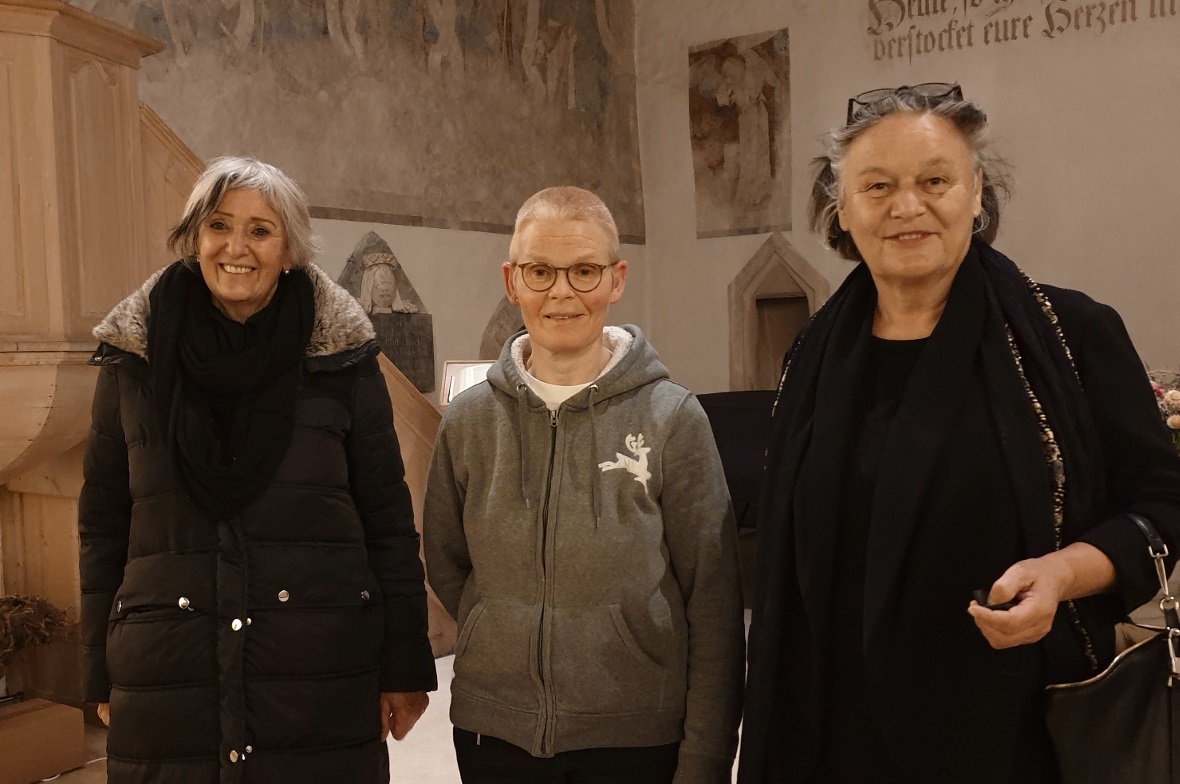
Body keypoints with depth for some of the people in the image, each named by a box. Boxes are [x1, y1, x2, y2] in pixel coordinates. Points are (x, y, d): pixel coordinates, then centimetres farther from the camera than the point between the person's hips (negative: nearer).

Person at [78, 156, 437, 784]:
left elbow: (387, 516, 1)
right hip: (166, 686, 1)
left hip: (326, 683, -1)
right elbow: (102, 523, 8)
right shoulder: (133, 361, 4)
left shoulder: (342, 357, -1)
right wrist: (102, 673, 7)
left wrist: (404, 663, -1)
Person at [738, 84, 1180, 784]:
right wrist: (773, 724, 8)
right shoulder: (818, 356, 2)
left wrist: (1062, 573, -21)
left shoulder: (1073, 335, -9)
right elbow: (791, 555, 7)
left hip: (1017, 726, -2)